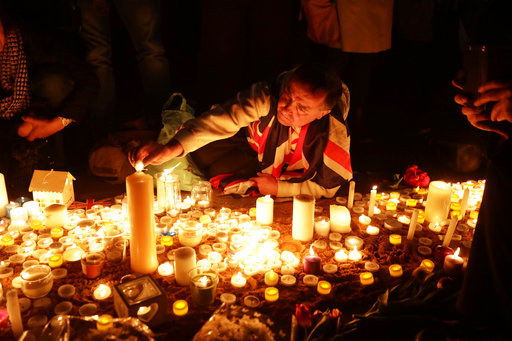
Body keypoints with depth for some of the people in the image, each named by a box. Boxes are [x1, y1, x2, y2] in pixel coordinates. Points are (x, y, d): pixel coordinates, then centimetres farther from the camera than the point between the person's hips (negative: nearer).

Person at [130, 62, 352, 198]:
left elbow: (326, 188, -19)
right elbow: (222, 119, -48)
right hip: (252, 146, 2)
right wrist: (172, 148, -63)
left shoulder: (334, 136, -34)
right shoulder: (267, 97, -37)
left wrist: (278, 188, -24)